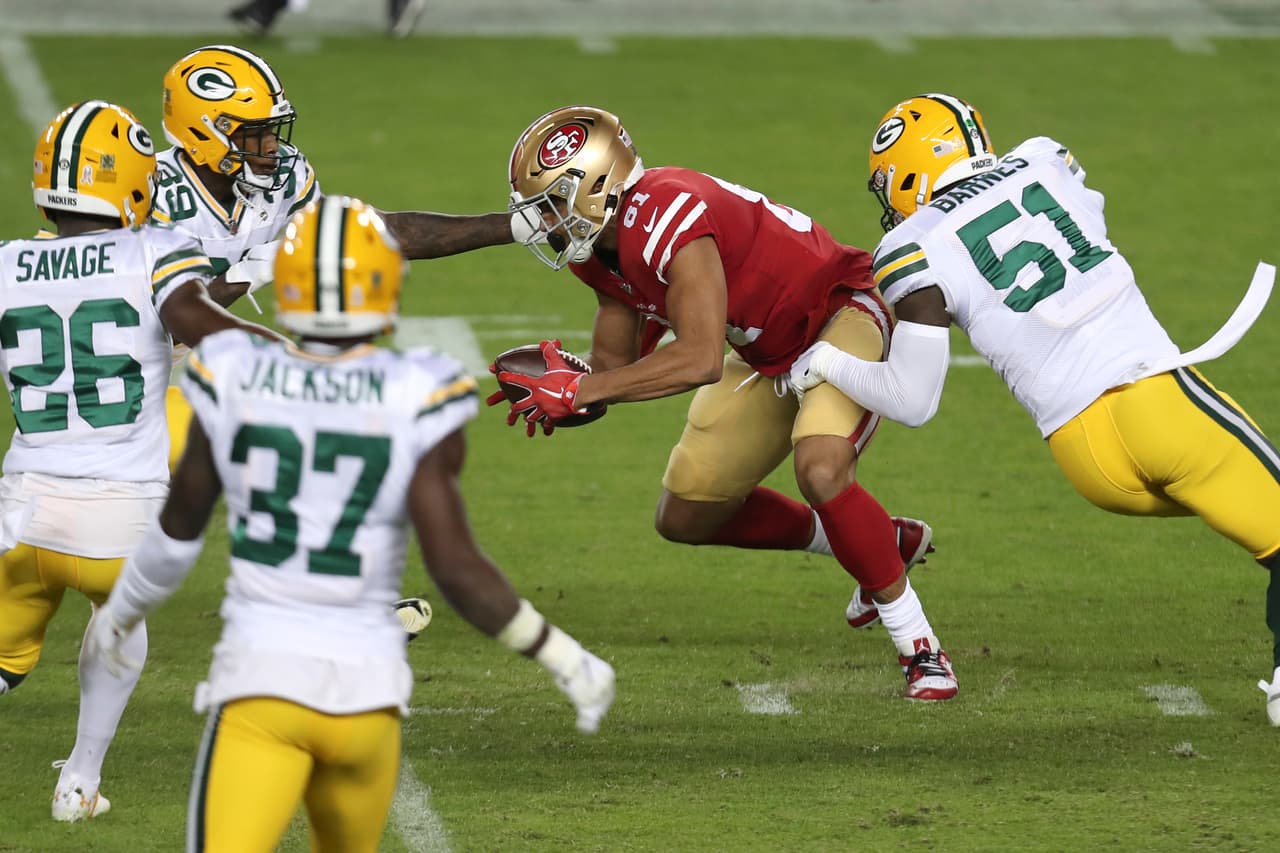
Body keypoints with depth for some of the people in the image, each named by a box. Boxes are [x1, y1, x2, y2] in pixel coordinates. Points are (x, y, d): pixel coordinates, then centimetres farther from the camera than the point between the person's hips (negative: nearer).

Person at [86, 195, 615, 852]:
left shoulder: (234, 383, -3)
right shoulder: (414, 403, -8)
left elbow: (178, 531, 11)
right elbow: (457, 570, -10)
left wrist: (121, 612, 31)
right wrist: (563, 659, 2)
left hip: (260, 678, -1)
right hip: (366, 685, 1)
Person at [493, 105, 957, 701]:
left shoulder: (670, 219, -34)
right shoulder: (597, 250, -5)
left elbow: (701, 361, -42)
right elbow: (614, 363, 6)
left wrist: (580, 391, -38)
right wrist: (557, 392, -17)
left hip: (839, 317, -10)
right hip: (771, 356, 10)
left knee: (821, 470, -35)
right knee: (685, 518, 10)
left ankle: (919, 647, -17)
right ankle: (888, 542, 25)